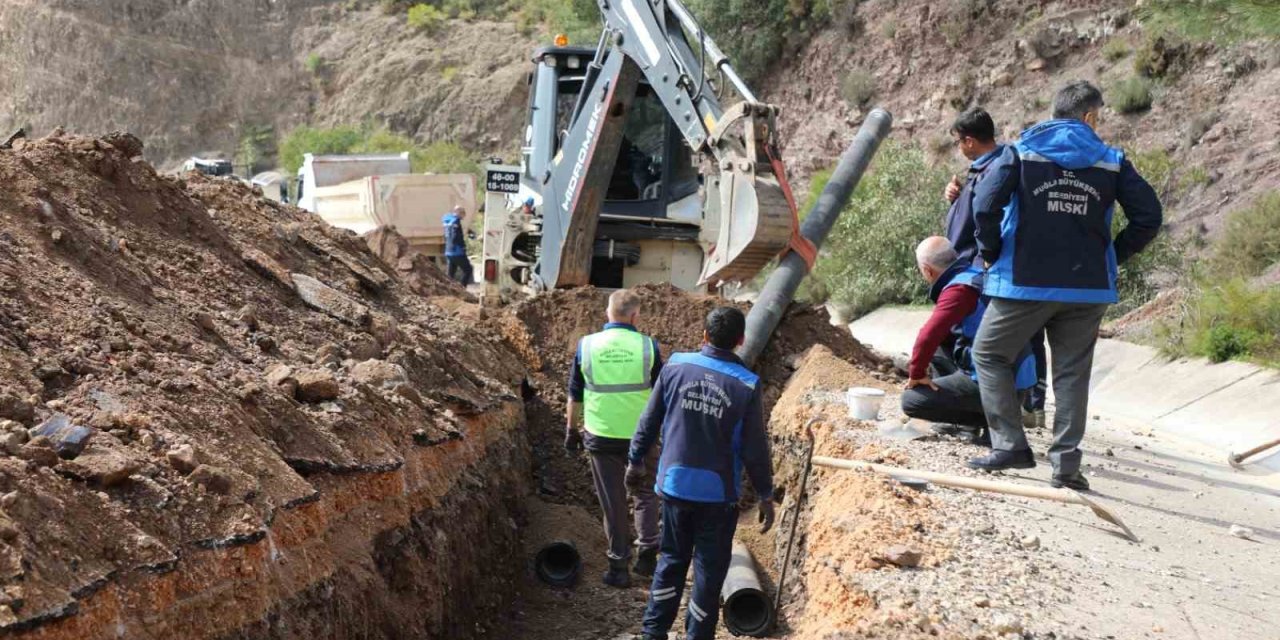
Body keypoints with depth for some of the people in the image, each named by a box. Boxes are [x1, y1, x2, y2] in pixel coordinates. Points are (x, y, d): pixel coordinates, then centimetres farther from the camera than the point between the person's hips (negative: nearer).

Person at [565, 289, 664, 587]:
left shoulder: (586, 345, -5)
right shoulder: (647, 346, -8)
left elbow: (575, 395, 3)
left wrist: (572, 429, 16)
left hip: (601, 436, 1)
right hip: (640, 436, -1)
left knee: (612, 502, 10)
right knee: (645, 494, 20)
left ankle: (619, 567, 15)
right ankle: (648, 552, 10)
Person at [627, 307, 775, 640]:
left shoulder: (675, 367, -5)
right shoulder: (747, 385, -12)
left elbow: (649, 422, 2)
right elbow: (755, 449, -8)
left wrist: (637, 460, 17)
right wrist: (765, 496, 3)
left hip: (675, 485, 3)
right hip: (718, 492, -3)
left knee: (672, 560, 18)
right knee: (709, 570, 9)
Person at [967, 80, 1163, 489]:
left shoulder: (1021, 153, 0)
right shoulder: (1111, 162, 5)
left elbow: (985, 205, -13)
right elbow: (1149, 216, 3)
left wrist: (990, 252, 1)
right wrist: (1114, 255, 13)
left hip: (1024, 283, -2)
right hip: (1089, 286, 2)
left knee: (989, 354, 13)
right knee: (1072, 373, 10)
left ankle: (1009, 445, 5)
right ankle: (1066, 463, 7)